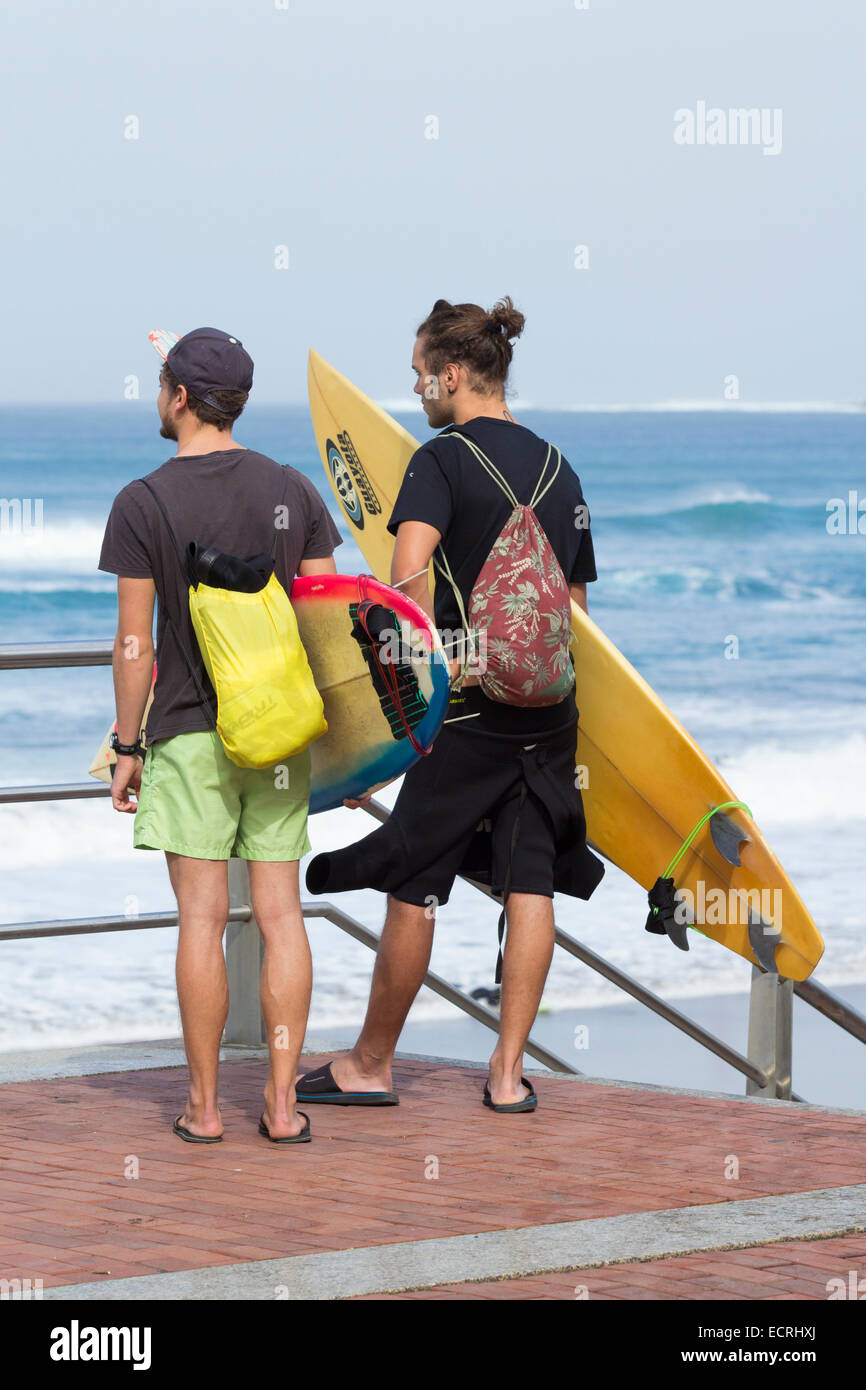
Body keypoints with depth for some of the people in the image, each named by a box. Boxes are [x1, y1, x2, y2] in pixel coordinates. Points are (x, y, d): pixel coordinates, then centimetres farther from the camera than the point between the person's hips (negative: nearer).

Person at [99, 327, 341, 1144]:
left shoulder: (143, 504, -8)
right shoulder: (292, 492, 3)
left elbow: (134, 644, -8)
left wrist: (128, 749, 1)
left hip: (189, 734, -3)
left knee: (202, 916, -1)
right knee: (280, 912, 4)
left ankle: (203, 1106, 3)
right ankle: (282, 1103, 4)